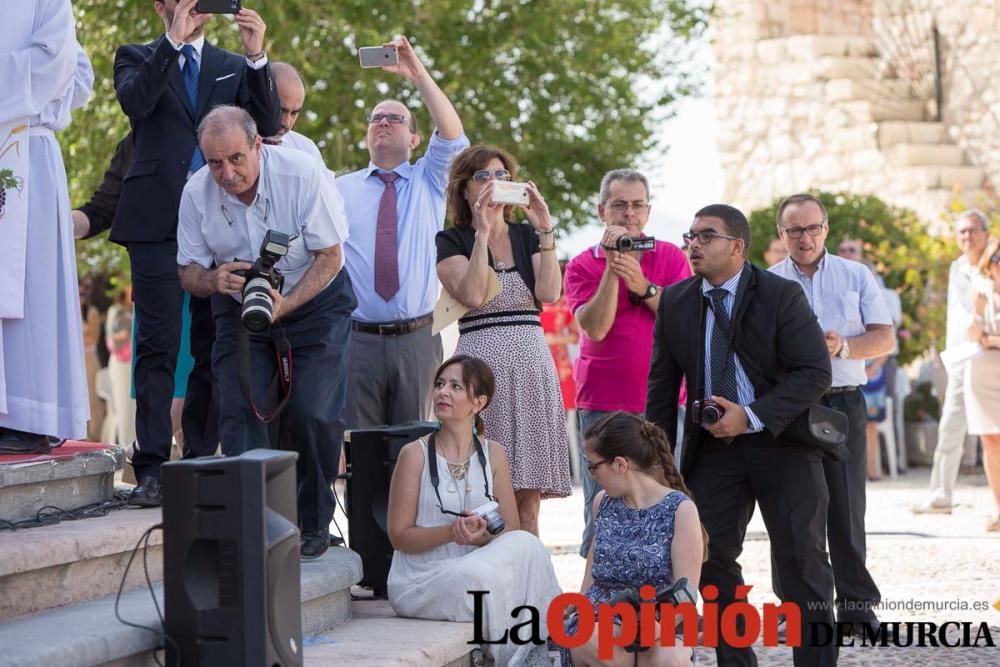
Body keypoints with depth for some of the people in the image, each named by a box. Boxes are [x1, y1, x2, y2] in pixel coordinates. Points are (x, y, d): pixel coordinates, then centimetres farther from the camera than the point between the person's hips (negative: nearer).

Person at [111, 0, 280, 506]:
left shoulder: (234, 67, 17)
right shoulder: (138, 58, 11)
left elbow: (267, 125, 3)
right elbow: (134, 101, -10)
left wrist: (256, 56, -9)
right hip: (159, 220, -3)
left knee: (214, 348, 3)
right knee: (157, 346, -8)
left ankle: (202, 462, 9)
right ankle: (151, 470, -10)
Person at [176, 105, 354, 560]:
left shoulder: (304, 175, -24)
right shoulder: (196, 193, -15)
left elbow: (329, 258, -17)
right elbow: (188, 271, -5)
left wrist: (284, 305, -31)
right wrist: (213, 279, -29)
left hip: (314, 301, -3)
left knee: (313, 414, -13)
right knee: (238, 411, -11)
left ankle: (314, 523, 5)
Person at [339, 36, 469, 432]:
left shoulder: (429, 182, 12)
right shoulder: (341, 189, 11)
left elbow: (452, 136, -7)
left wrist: (418, 75, -16)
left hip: (417, 338, 1)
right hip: (358, 338, 0)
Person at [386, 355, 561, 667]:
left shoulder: (493, 454, 7)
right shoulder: (415, 454, -4)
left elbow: (511, 531, 6)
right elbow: (399, 536, -4)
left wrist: (483, 536, -17)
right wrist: (450, 532, -21)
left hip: (474, 571, 4)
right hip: (419, 581, -3)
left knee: (527, 545, -26)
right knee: (481, 577, -35)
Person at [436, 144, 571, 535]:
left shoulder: (527, 237, 15)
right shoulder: (452, 241, 6)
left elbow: (549, 293, -2)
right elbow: (472, 295, -12)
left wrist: (544, 229, -5)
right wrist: (482, 232, -11)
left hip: (531, 364, 3)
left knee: (528, 497, 1)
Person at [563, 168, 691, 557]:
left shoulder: (671, 257, 10)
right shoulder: (583, 266, 6)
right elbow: (596, 328, -9)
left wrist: (643, 286, -13)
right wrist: (612, 267, -12)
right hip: (603, 407, -1)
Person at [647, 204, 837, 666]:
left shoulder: (782, 295, -10)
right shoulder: (675, 302, 3)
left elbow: (815, 372, -15)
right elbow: (662, 385, 8)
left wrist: (752, 416, -22)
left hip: (781, 442, -4)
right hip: (711, 444, 4)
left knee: (801, 559, -1)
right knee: (712, 558, 1)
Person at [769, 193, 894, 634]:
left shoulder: (856, 276, 9)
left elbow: (885, 339, 3)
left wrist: (842, 346, -16)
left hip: (844, 403, 0)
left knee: (847, 506, 2)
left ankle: (856, 604, 8)